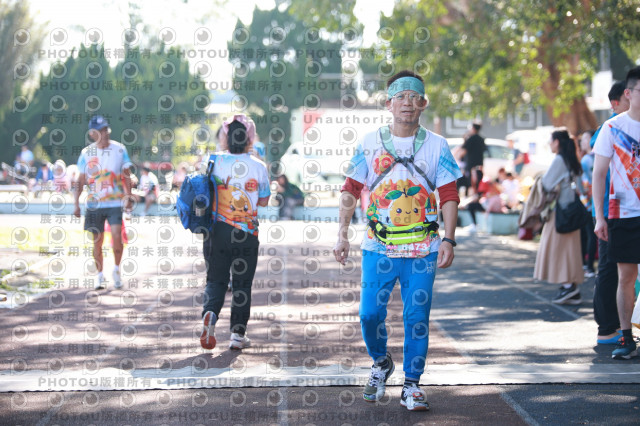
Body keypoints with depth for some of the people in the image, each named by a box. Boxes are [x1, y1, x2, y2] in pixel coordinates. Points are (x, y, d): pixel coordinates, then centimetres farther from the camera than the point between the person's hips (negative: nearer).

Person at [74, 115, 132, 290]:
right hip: (94, 203, 1)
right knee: (97, 241, 4)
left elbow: (126, 176, 5)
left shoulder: (119, 149, 0)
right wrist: (76, 204, 1)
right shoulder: (86, 153, 2)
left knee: (116, 235, -16)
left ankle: (116, 270, 4)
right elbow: (80, 181, 8)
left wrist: (128, 196, -7)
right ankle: (100, 276, 17)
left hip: (115, 202, -1)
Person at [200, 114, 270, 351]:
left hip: (217, 230, 1)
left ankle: (210, 312, -18)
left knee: (216, 279, 11)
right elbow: (264, 200, 4)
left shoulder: (214, 161, -4)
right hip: (247, 232, -1)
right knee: (242, 283, 10)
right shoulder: (258, 167, -5)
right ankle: (238, 334, 11)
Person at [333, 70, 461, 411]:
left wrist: (448, 239, -7)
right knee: (370, 313, -3)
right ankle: (380, 363, 25)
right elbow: (350, 191, 7)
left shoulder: (436, 146, 3)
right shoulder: (370, 144, 4)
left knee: (417, 317, 0)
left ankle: (412, 384, 13)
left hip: (422, 250, 0)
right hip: (378, 248, 0)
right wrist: (342, 235, 0)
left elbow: (449, 196, 2)